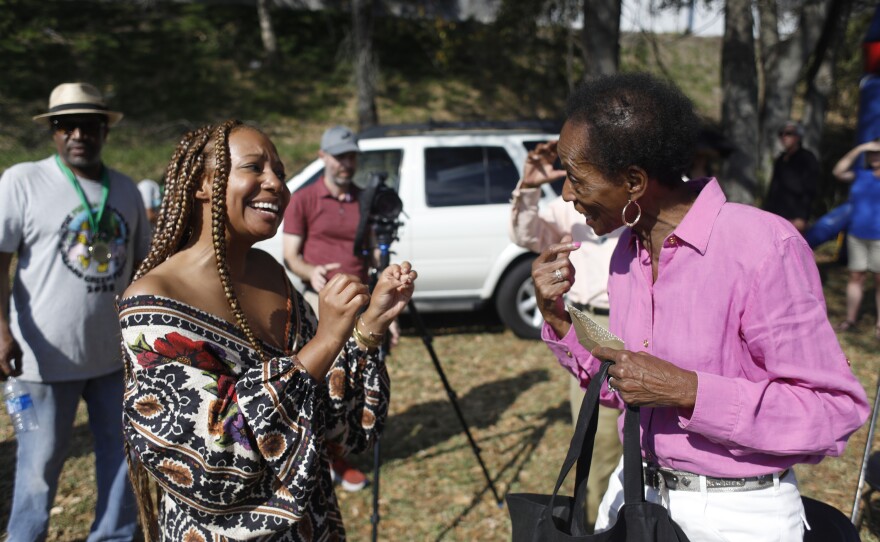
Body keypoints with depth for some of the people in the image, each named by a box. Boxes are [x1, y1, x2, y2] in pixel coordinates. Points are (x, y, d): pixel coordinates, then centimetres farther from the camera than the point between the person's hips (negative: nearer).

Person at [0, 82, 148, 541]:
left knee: (122, 454, 15)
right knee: (40, 465, 7)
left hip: (116, 353, 5)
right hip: (48, 356, -4)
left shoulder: (126, 189, 7)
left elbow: (143, 262, 15)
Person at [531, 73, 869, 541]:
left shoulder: (763, 247, -21)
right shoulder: (628, 249, 2)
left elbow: (834, 412, -20)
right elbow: (625, 393, 9)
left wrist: (685, 390, -26)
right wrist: (555, 317, -4)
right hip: (636, 493, 6)